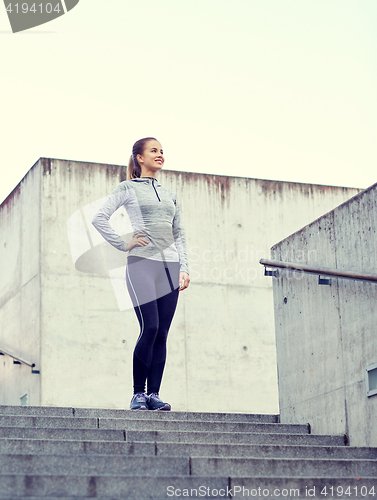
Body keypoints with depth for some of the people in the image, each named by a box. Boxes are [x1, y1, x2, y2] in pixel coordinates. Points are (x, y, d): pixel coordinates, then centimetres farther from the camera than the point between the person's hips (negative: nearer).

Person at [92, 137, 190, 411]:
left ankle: (154, 394, 1)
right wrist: (124, 244, -7)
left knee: (162, 333, -1)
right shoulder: (128, 188, 6)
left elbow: (180, 234, 20)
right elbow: (99, 218, -1)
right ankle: (138, 394, -7)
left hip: (170, 265, 5)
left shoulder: (170, 194, 22)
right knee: (150, 328, -15)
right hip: (143, 263, -5)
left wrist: (184, 268, 10)